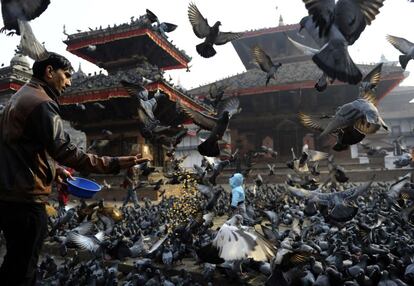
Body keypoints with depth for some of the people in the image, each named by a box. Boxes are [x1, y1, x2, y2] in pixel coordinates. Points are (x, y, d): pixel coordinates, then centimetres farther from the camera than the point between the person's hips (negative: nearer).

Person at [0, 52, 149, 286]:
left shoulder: (22, 96, 17)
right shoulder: (40, 102, -16)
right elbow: (65, 151, -25)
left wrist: (54, 168, 19)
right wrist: (113, 164, -25)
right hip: (25, 197, -10)